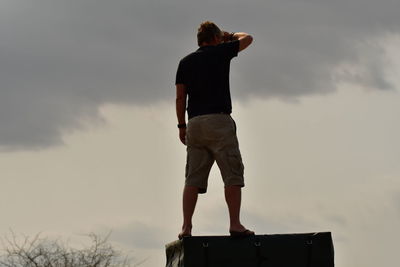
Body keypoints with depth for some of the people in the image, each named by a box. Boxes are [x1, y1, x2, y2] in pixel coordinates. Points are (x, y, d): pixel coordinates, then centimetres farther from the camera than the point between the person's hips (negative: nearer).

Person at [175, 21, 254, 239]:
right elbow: (247, 39, 19)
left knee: (193, 178, 3)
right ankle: (235, 224, -13)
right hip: (219, 121, -5)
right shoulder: (220, 52, 3)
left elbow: (180, 97, 9)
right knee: (233, 175, -5)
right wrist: (229, 36, 37)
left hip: (195, 123, 5)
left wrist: (182, 126, 14)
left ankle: (186, 227, -4)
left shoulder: (186, 62, 14)